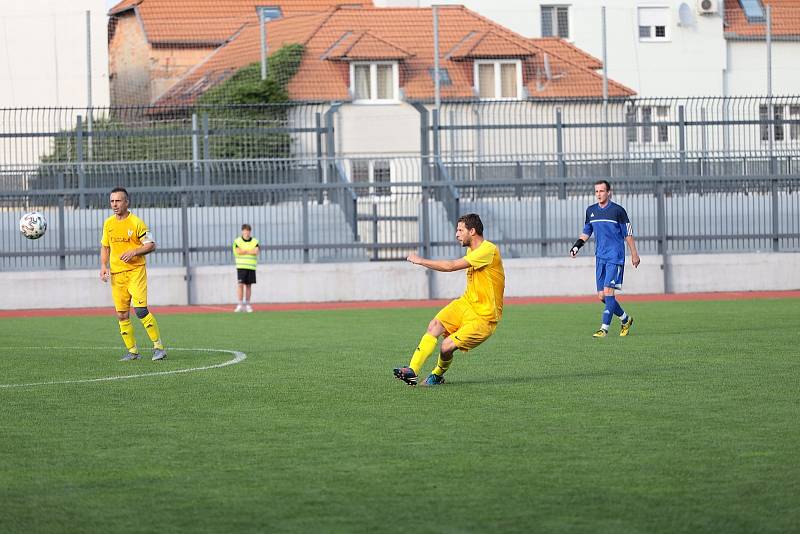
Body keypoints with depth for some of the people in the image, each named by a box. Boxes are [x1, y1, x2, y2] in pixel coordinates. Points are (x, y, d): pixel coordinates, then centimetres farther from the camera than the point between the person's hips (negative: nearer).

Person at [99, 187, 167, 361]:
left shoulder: (136, 223, -7)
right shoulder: (108, 224, 9)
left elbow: (151, 245, -5)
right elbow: (105, 247, 19)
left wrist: (134, 252, -20)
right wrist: (104, 266, 4)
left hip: (136, 270, -5)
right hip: (116, 274, 6)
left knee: (140, 309, -18)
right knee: (122, 315, 4)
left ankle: (158, 346, -9)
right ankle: (132, 351, 15)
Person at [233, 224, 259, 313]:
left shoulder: (255, 242, 7)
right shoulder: (237, 241, 3)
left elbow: (256, 252, -9)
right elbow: (238, 251, -13)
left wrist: (245, 251, -10)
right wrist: (250, 251, -7)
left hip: (251, 267, 2)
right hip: (241, 266, -2)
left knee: (248, 285, 5)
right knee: (241, 284, -10)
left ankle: (247, 305, 10)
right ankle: (239, 305, -11)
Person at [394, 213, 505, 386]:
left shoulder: (488, 250, -21)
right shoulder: (471, 250, 11)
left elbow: (451, 266, -25)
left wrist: (420, 261, -17)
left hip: (484, 316, -8)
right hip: (466, 303, 8)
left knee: (447, 346, -16)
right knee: (434, 326, -14)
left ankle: (438, 375, 14)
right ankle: (412, 371, -18)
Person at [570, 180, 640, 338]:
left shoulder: (618, 210, -5)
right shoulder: (591, 211, 10)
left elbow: (628, 234, 0)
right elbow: (586, 232, 22)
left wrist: (634, 255, 2)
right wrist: (577, 245, 6)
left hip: (615, 257, -6)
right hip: (600, 257, 6)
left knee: (608, 291, -16)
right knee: (602, 296, 5)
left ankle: (604, 328, -17)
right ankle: (625, 319, 25)